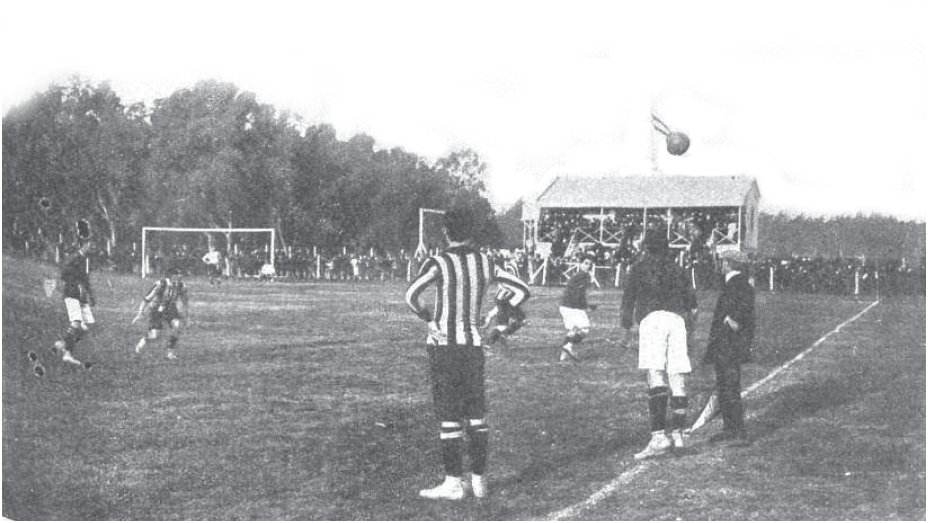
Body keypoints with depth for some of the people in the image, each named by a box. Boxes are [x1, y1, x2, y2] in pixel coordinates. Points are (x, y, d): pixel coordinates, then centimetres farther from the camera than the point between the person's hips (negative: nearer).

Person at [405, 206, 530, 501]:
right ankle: (479, 481, 15)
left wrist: (427, 319, -8)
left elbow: (411, 295, -23)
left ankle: (453, 484, 3)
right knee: (476, 416, 11)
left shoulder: (438, 264, -9)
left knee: (449, 418, 0)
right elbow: (522, 291, 8)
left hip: (443, 346, -4)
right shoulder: (486, 264, 6)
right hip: (474, 345, 4)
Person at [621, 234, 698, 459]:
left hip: (652, 317, -4)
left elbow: (629, 297, 15)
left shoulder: (639, 267, 16)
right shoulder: (676, 269, 24)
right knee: (676, 379, 7)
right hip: (676, 319, 4)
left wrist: (627, 325, 27)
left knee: (656, 377, -17)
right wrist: (690, 312, 40)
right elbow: (690, 295, 21)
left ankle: (659, 436, -30)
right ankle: (678, 434, 9)